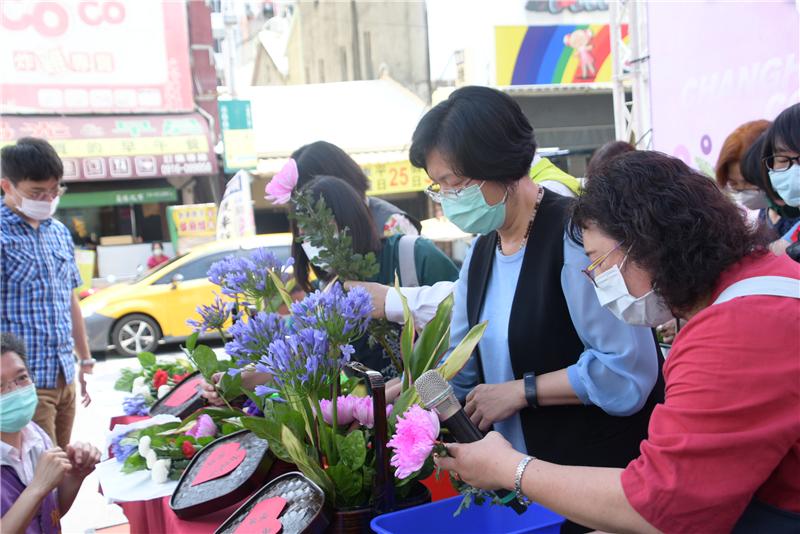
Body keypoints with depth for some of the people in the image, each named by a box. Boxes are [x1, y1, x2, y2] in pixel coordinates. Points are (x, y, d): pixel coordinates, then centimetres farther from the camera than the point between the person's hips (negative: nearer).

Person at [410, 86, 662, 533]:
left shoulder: (574, 233, -20)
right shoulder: (482, 253, 7)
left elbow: (627, 368, -24)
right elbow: (456, 368, 12)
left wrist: (521, 391, -18)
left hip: (600, 470, -7)